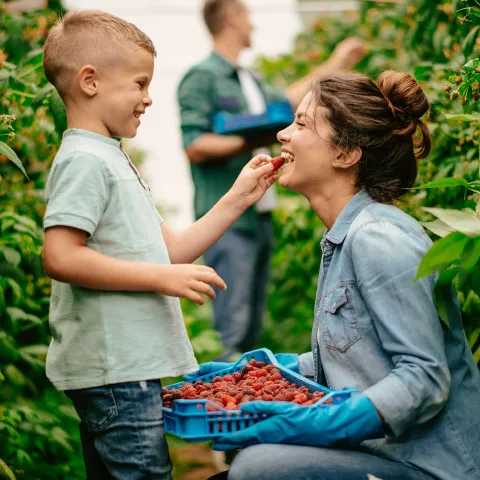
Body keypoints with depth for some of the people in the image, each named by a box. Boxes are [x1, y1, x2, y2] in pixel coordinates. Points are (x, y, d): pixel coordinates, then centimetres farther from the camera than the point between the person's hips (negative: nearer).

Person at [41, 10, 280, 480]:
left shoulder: (112, 160, 20)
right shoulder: (83, 160, -12)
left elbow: (171, 251, 19)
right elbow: (60, 258, -23)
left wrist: (237, 199, 14)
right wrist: (161, 277, -20)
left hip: (127, 366, 10)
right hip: (113, 370, -10)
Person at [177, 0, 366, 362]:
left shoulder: (250, 80, 18)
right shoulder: (202, 77, -8)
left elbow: (286, 100, 36)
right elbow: (194, 147, -15)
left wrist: (335, 65, 41)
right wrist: (251, 142, -20)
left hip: (259, 216, 9)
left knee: (253, 328, 12)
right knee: (233, 328, -12)